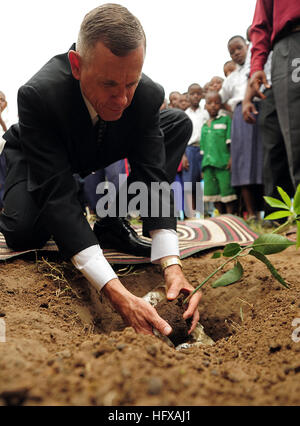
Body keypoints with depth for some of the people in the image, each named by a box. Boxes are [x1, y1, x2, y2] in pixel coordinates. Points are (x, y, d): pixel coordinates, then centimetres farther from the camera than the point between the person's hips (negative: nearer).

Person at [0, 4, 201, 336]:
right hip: (37, 156, -3)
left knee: (180, 124, -13)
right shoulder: (38, 94, -40)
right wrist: (117, 293, -54)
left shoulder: (149, 94, -29)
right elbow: (57, 194, -44)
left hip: (101, 153, 4)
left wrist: (172, 265, -44)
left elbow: (153, 178, -29)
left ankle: (111, 220, -10)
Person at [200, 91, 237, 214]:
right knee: (213, 191, 7)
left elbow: (230, 141, -4)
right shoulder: (204, 125, 17)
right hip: (208, 163, 5)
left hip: (223, 162, -5)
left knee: (226, 189, -5)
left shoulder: (226, 119, 2)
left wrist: (232, 158, -14)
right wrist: (204, 166, 15)